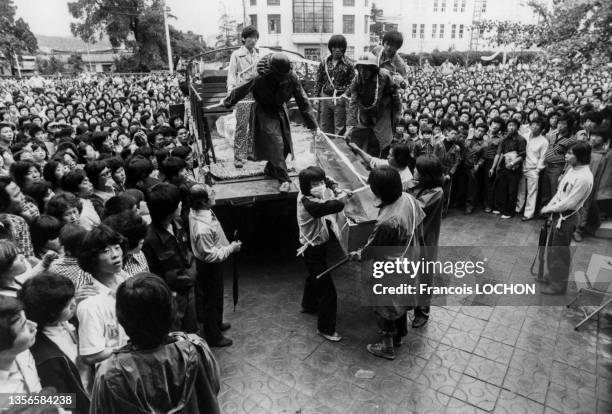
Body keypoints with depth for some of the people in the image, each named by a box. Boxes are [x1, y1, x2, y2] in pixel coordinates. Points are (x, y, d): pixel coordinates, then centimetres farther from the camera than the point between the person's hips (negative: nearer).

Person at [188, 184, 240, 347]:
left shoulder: (196, 211, -9)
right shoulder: (202, 229, -38)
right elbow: (210, 255, -29)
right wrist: (231, 248, -20)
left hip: (211, 266, 9)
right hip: (210, 268, -9)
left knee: (215, 296, 28)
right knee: (212, 300, 11)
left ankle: (216, 323, 51)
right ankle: (213, 336, 32)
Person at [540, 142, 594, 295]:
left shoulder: (584, 178, -24)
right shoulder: (572, 169, 2)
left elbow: (569, 203, -22)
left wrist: (549, 208, -11)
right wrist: (549, 205, 1)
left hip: (566, 217, -9)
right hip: (558, 214, 9)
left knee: (559, 252, 4)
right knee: (552, 248, 20)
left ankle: (559, 285, 19)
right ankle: (553, 276, 38)